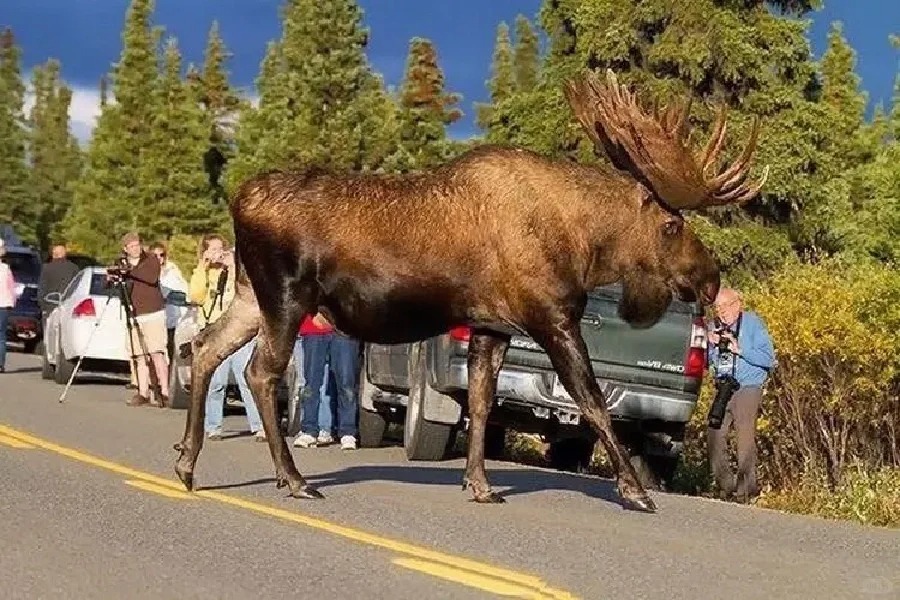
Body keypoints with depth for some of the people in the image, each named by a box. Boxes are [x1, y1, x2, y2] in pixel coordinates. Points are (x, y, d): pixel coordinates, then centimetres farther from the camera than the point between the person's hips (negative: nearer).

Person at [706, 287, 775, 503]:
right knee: (715, 435, -1)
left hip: (747, 388, -6)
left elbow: (768, 358, -12)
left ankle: (746, 488, -6)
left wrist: (740, 349, -20)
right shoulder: (716, 326, 13)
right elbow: (707, 362, 15)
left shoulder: (753, 324, -5)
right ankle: (725, 485, 9)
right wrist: (710, 344, -5)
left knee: (745, 438, -10)